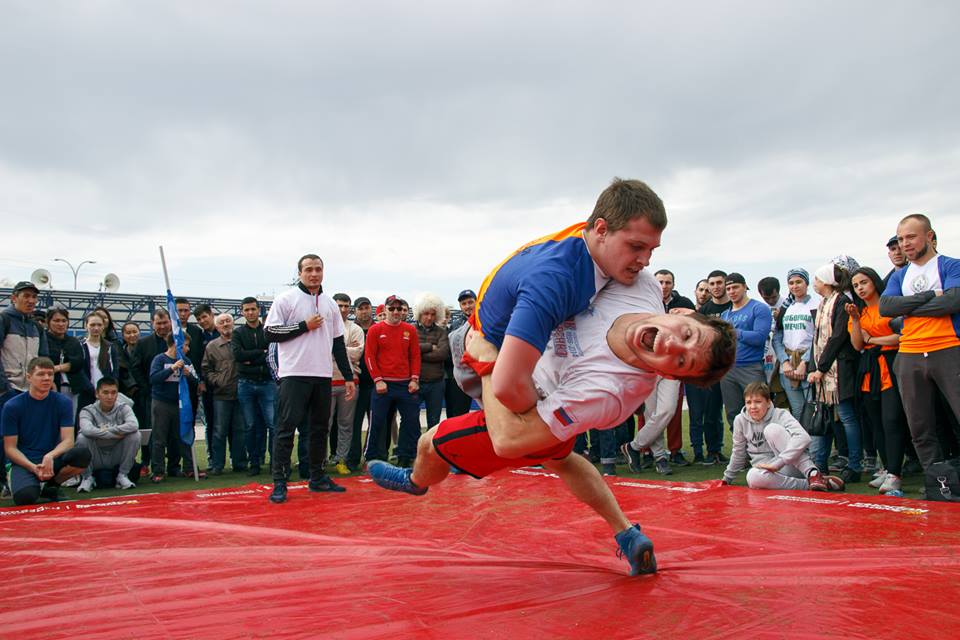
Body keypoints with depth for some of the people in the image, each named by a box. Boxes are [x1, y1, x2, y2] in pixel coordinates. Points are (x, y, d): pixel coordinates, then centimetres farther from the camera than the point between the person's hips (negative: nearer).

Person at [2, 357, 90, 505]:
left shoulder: (63, 402, -1)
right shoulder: (12, 406, -4)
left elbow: (68, 440, -6)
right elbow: (10, 448, -3)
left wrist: (50, 456, -27)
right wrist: (33, 467, -19)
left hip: (53, 460, 2)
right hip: (24, 462, -2)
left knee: (83, 454, -30)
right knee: (25, 497, -34)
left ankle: (51, 487, -2)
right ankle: (35, 486, 5)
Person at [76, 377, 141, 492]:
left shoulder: (123, 408, -4)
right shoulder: (88, 411, -8)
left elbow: (134, 425, -27)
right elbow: (87, 430, -32)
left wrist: (106, 430, -25)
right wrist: (116, 434, -27)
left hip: (117, 457, 1)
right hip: (96, 460, -1)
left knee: (135, 435, -22)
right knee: (82, 437, -27)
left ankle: (123, 475, -5)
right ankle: (87, 478, -5)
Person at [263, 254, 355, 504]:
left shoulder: (330, 304, 14)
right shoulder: (286, 299, -1)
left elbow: (338, 342, 16)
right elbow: (270, 333, -8)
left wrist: (348, 377, 13)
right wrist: (304, 326, -11)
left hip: (323, 375, 6)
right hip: (294, 374, -5)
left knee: (320, 427, 10)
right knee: (287, 426, -6)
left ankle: (317, 477, 21)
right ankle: (279, 482, -1)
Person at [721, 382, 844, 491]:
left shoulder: (780, 415, -10)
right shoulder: (740, 421, 0)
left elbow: (803, 438, -29)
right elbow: (738, 453, 14)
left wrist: (777, 463, -36)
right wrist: (727, 478, 21)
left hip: (791, 466, -2)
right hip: (768, 471, 2)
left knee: (772, 428, -28)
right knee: (753, 476, -38)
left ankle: (813, 474, -30)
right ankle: (809, 484, -28)